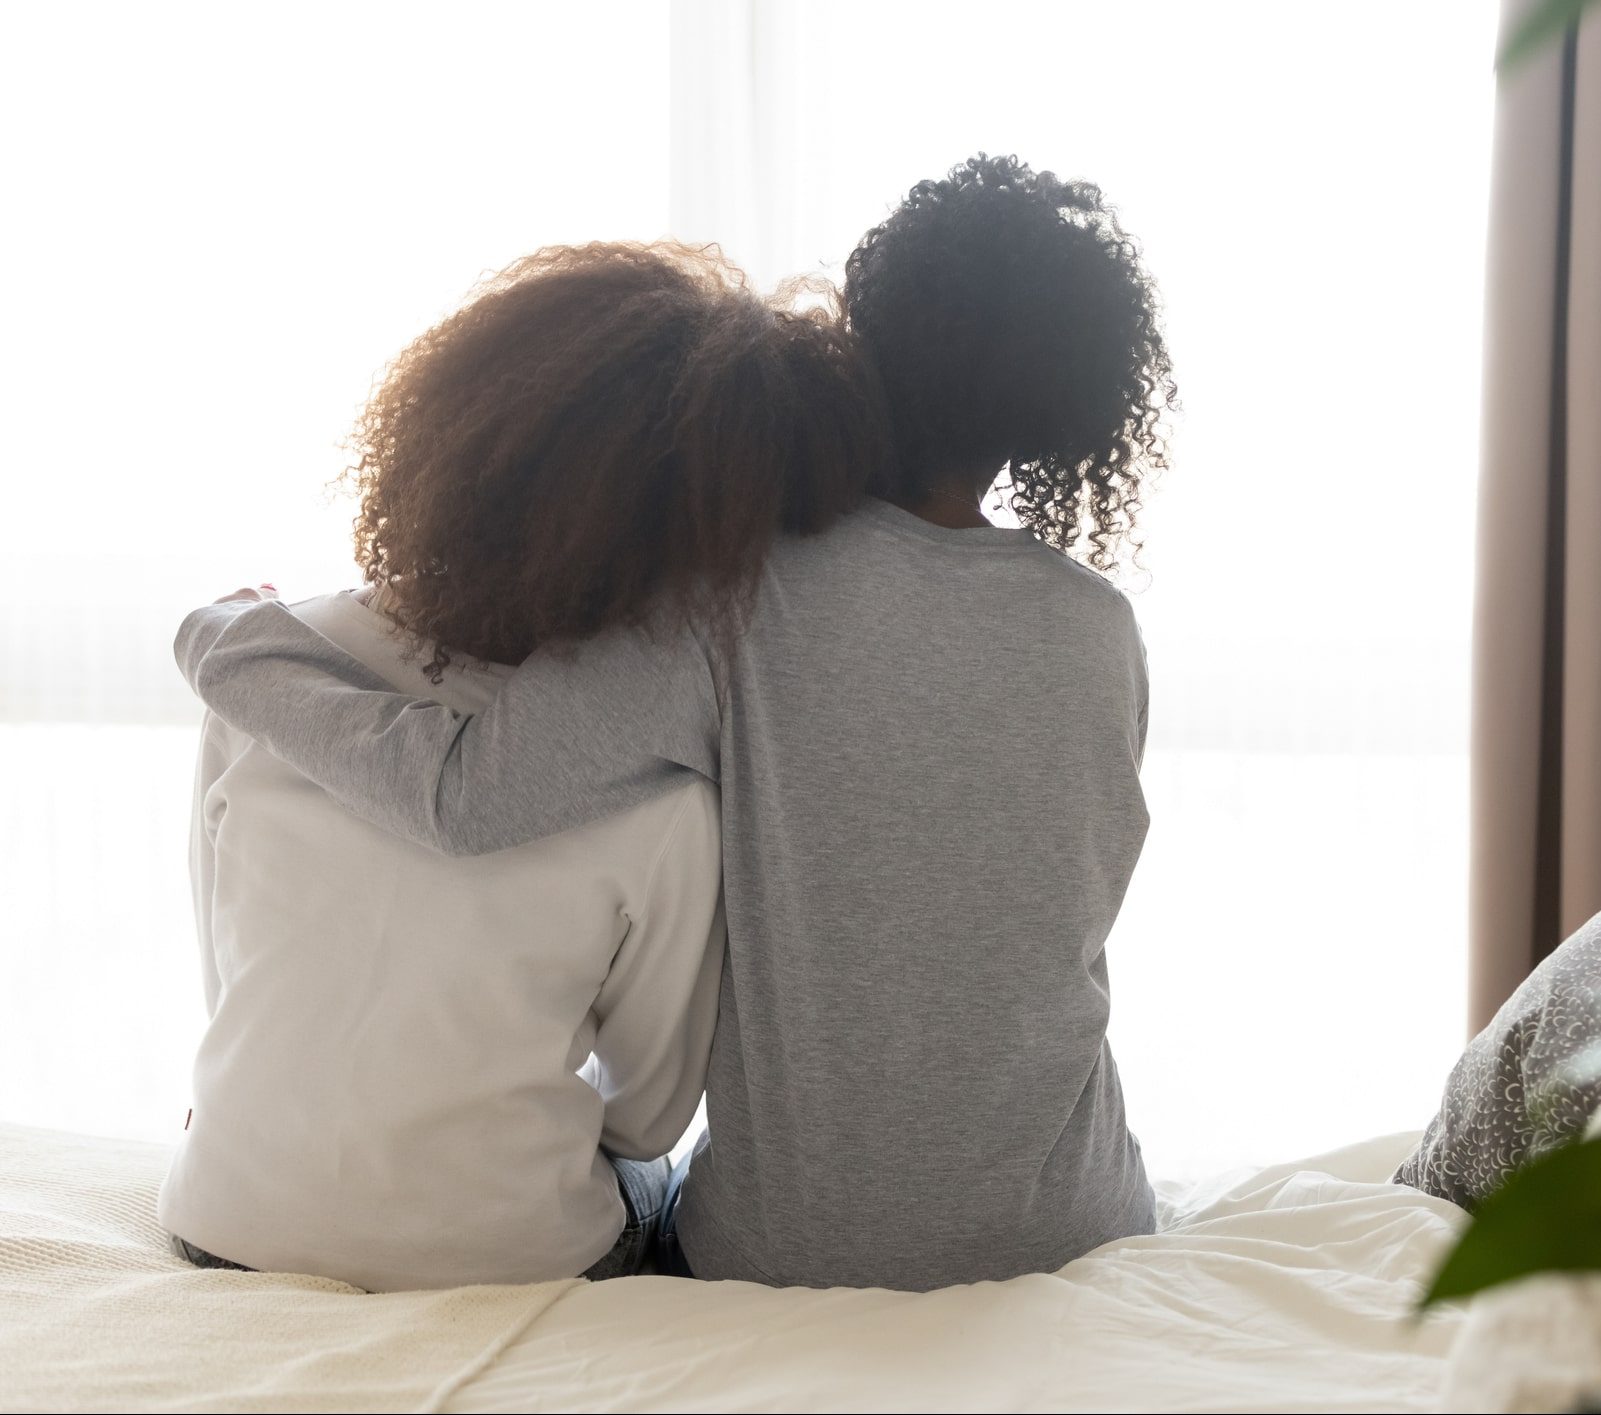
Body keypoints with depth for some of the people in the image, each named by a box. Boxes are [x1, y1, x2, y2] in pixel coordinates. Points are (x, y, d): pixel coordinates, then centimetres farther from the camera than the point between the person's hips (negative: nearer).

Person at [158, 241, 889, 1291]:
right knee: (655, 1184, 33)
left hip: (228, 1231, 4)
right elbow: (649, 1113, -7)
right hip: (510, 1269, -3)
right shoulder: (661, 801, -24)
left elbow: (229, 975, 0)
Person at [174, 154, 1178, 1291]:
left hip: (786, 1251, -2)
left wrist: (227, 639, -11)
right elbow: (1074, 917, 3)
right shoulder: (1100, 629, -9)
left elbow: (463, 791, -27)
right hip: (1057, 1241, 2)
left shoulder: (749, 598, -20)